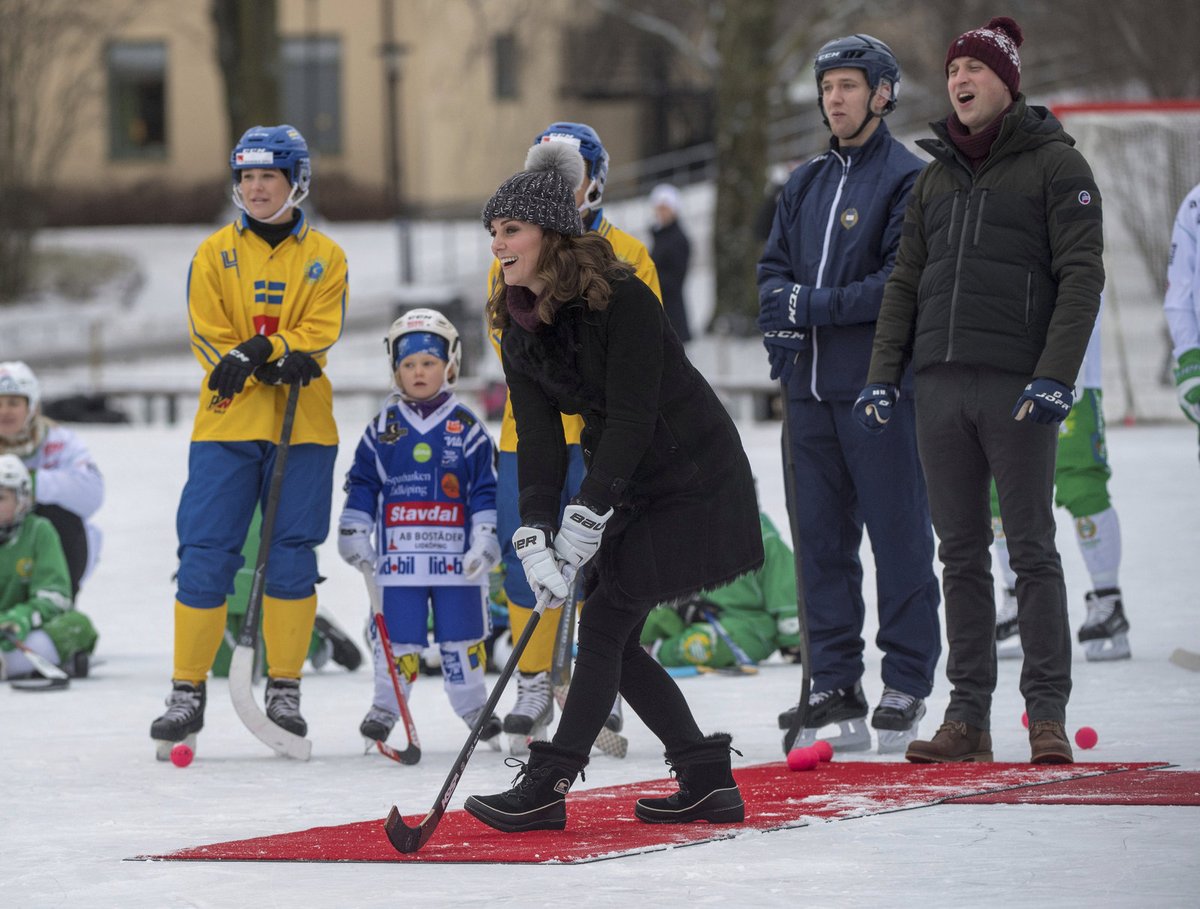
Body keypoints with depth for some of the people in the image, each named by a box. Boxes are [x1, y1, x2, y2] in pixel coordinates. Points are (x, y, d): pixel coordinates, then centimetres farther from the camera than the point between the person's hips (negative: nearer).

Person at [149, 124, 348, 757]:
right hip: (226, 423, 0)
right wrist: (278, 365, -17)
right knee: (204, 557, -5)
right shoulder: (215, 254, 7)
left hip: (302, 427, 0)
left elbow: (318, 337, -4)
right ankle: (187, 693, 2)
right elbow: (209, 340, -1)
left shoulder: (324, 258, 7)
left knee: (292, 557, 1)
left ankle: (284, 690, 10)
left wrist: (260, 351, -22)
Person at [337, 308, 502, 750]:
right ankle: (386, 705, 14)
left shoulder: (466, 428, 3)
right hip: (398, 552, 1)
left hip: (456, 553, -1)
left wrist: (485, 540, -5)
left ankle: (472, 704, 18)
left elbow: (486, 489, 2)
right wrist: (354, 534, 4)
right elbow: (361, 484, 10)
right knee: (398, 634, 1)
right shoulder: (383, 428, 6)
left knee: (462, 633, 5)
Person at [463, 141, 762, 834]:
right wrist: (535, 537, -20)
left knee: (606, 623, -12)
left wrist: (586, 518, -28)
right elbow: (539, 439, -5)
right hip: (626, 486, 8)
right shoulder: (521, 330, 0)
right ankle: (709, 782, 12)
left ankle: (548, 787, -12)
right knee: (613, 644, 4)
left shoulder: (622, 300, -22)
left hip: (689, 477, -8)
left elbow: (631, 415, -25)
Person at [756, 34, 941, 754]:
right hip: (811, 387, 7)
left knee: (898, 533, -3)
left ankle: (907, 685, 2)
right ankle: (836, 687, 12)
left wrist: (817, 306, -14)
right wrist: (780, 309, -3)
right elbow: (775, 266, 19)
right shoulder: (805, 185, 18)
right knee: (822, 538, 7)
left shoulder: (908, 179, -5)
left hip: (881, 384, -7)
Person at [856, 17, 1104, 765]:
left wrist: (1055, 377, -17)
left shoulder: (1054, 164, -1)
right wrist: (883, 376, 8)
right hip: (942, 385, 6)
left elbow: (1081, 276, -8)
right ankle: (968, 717, 7)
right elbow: (907, 282, 18)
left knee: (1033, 549, -4)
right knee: (962, 555, 5)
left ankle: (1048, 715, -1)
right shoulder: (936, 176, 17)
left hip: (1017, 386, -5)